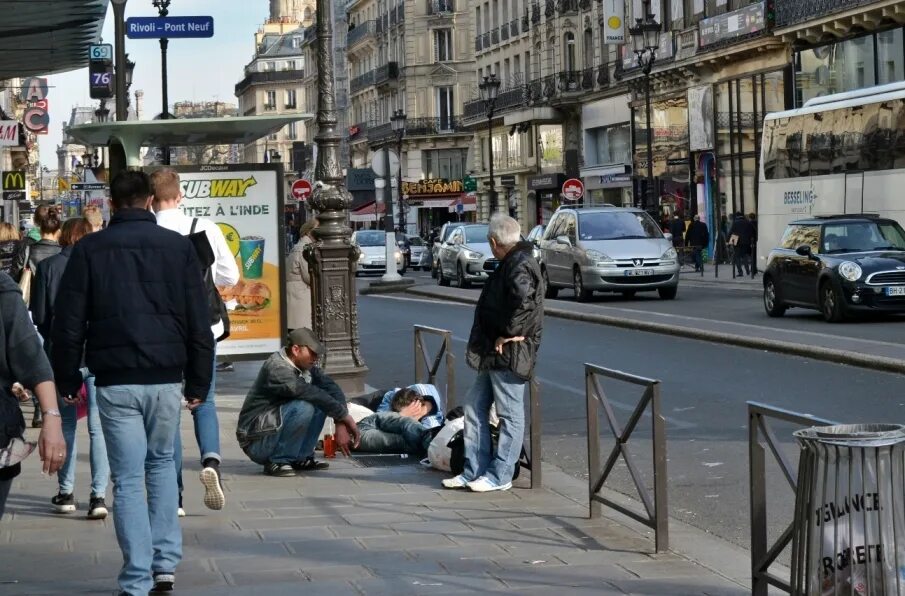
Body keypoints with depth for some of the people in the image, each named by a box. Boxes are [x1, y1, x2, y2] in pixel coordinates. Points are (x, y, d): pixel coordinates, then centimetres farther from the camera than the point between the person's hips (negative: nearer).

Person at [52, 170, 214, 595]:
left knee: (128, 478, 3)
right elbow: (199, 322, 3)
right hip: (166, 378, 1)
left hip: (115, 381, -1)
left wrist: (68, 380, 11)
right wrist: (198, 382, 10)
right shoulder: (178, 246, 3)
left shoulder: (89, 250, 0)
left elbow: (68, 323, 1)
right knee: (162, 463, 21)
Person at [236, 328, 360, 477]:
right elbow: (308, 392, -31)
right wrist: (344, 415, -26)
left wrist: (341, 425, -18)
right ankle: (278, 461, -15)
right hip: (257, 442, -9)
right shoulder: (277, 368, -22)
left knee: (322, 402, -1)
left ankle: (300, 458, 3)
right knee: (304, 407, -30)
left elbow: (332, 389, -3)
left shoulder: (305, 367, 4)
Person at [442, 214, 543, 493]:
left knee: (510, 415, -1)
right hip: (494, 355, 11)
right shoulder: (512, 264, 17)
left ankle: (500, 475, 4)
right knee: (475, 408, 13)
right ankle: (474, 471, 19)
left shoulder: (520, 266, -16)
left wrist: (507, 334, -24)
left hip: (509, 355, -11)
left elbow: (524, 303, -32)